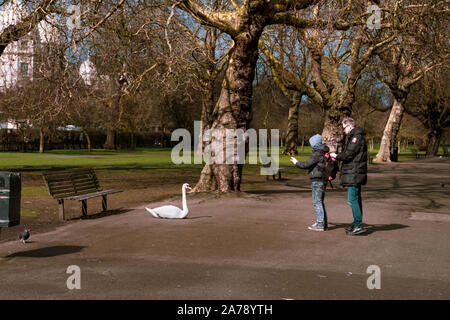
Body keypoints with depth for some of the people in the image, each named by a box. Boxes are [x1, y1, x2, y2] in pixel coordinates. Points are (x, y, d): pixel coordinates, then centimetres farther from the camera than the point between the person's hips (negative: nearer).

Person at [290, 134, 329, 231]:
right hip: (323, 180, 9)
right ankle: (324, 223, 19)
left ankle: (320, 224, -4)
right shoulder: (323, 152, 11)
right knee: (320, 202, 15)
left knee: (317, 202, -5)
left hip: (317, 181, -9)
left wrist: (296, 163, 1)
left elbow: (306, 165, -14)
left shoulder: (317, 154, -16)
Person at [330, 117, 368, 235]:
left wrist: (336, 156, -3)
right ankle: (357, 223, 22)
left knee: (352, 199, -10)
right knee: (356, 199, 14)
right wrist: (337, 156, 11)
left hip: (354, 173, -11)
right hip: (357, 173, 11)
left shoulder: (356, 137, -15)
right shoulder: (355, 136, 18)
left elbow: (349, 155, -18)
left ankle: (358, 225, -9)